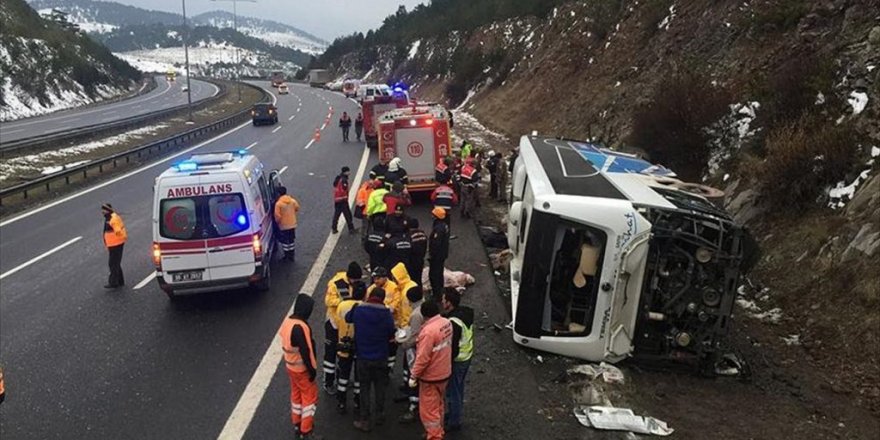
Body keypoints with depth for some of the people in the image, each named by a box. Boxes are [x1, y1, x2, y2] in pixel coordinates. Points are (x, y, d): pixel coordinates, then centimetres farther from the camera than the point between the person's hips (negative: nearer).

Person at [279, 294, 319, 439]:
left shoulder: (288, 321, 0)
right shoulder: (299, 327, -29)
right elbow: (305, 351, -27)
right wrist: (312, 369, -18)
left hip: (291, 366, 9)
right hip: (301, 368, -9)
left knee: (297, 394, 22)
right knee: (310, 396, 4)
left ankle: (297, 423, 35)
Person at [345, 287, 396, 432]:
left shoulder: (358, 310, -13)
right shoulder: (386, 313, -16)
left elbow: (347, 318, 8)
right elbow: (391, 334, -5)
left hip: (363, 357, 0)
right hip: (381, 357, 0)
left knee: (364, 388, 11)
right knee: (380, 386, 19)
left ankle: (364, 420, 16)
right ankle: (379, 414, 33)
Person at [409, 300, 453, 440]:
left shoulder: (428, 330, -29)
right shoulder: (447, 323, -5)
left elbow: (423, 358, -26)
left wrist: (413, 376, -15)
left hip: (431, 376, -9)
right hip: (444, 372, 9)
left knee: (429, 409, 6)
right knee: (439, 405, 25)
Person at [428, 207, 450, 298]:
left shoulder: (438, 228, -26)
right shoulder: (445, 226, 6)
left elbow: (435, 244, -27)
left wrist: (431, 255, -17)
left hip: (437, 256, -10)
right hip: (443, 254, 10)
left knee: (433, 275, -2)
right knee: (439, 274, 20)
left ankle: (436, 294, 2)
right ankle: (440, 292, 32)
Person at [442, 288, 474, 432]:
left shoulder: (453, 322, -30)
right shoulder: (465, 312, -2)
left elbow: (452, 346, -26)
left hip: (457, 360, -9)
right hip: (467, 356, 9)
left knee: (453, 392, 7)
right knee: (459, 388, 25)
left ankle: (454, 422, 20)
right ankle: (455, 413, 43)